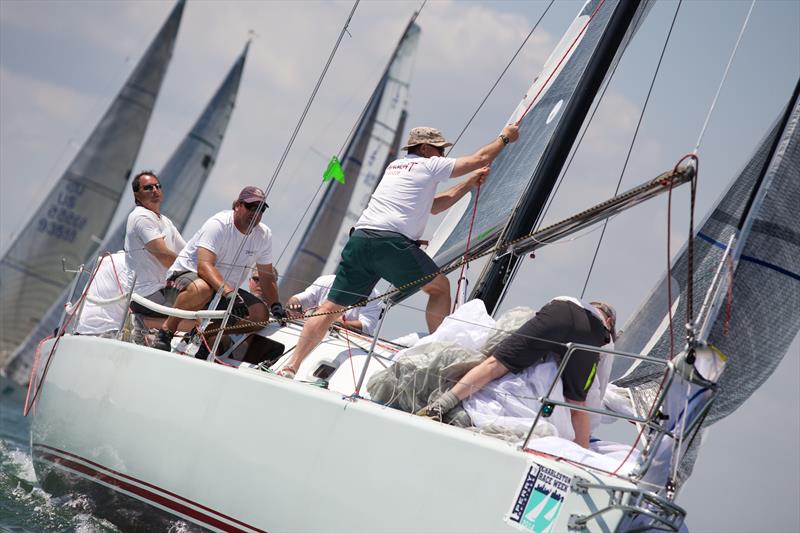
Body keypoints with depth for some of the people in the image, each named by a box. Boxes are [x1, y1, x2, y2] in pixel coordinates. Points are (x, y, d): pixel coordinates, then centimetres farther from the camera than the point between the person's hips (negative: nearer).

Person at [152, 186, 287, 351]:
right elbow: (204, 266, -34)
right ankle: (166, 330, -21)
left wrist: (275, 305, -7)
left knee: (260, 315, -16)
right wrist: (229, 292, -48)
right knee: (202, 289, -43)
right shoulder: (218, 225, -22)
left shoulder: (264, 235, -2)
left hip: (226, 287, 7)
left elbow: (266, 276, 9)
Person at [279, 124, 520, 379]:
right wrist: (505, 137, 35)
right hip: (392, 243, -7)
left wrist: (470, 182, 40)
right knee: (440, 286, 13)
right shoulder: (429, 165, 11)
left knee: (330, 308, 5)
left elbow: (433, 206, 39)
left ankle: (291, 366, -4)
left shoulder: (394, 166, 32)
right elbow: (480, 159, 18)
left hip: (359, 239, 7)